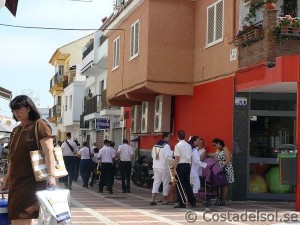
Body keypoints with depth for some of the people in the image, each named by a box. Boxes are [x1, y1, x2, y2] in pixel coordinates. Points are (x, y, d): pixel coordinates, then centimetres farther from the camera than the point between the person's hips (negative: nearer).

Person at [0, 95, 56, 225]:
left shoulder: (39, 125, -6)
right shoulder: (16, 130, 18)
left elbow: (48, 152, -15)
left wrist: (51, 175, -26)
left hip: (32, 180, -8)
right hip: (16, 180, 8)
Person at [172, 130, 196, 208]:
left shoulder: (178, 145, -11)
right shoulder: (189, 145, 9)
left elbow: (177, 158, -15)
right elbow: (190, 157, 10)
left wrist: (174, 169, -13)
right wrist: (189, 166, 17)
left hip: (181, 166, -7)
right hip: (188, 165, 7)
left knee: (180, 185, 0)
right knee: (187, 184, 15)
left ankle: (182, 203, 2)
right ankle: (192, 202, 18)